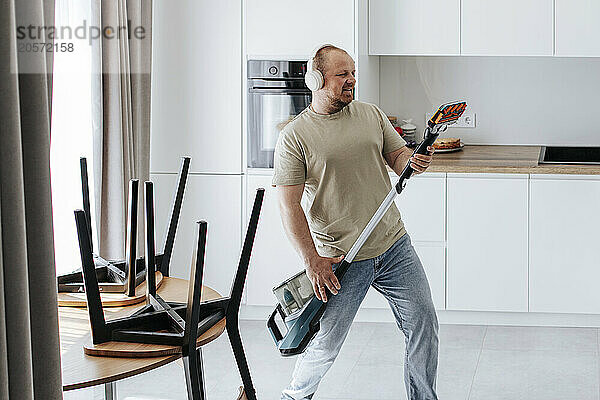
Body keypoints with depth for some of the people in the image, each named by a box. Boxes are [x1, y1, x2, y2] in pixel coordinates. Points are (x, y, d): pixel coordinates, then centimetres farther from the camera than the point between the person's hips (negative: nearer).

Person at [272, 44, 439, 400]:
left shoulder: (372, 114, 8)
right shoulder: (294, 137, -7)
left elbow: (398, 155, 11)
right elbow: (290, 206, -10)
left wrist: (414, 161, -14)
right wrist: (312, 261, -18)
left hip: (394, 246, 4)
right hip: (341, 260, -4)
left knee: (424, 326, 4)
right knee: (326, 345, 2)